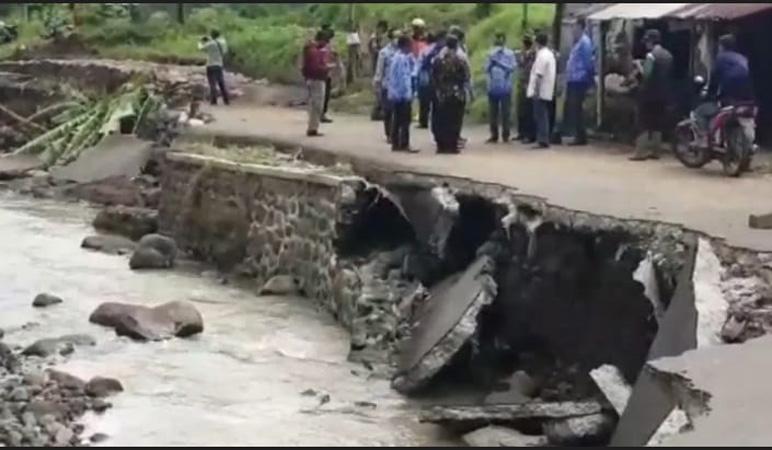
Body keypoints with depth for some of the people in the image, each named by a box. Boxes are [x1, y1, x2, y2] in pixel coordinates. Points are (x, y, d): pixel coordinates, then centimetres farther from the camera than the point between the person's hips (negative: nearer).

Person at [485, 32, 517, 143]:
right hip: (493, 87, 3)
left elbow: (513, 67, -11)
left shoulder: (510, 54, -1)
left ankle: (506, 135, 5)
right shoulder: (491, 54, 9)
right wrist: (491, 62, -12)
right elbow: (486, 69, 6)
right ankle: (494, 135, 11)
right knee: (492, 112, 5)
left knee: (505, 112, 0)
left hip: (505, 87, -3)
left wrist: (499, 63, -16)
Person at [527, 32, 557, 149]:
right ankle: (544, 140, 15)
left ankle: (542, 141, -10)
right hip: (547, 91, 10)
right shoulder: (550, 54, 16)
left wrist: (535, 90, -20)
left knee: (540, 116, -8)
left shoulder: (542, 55, -15)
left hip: (540, 92, -10)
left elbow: (539, 75, -20)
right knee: (543, 117, 13)